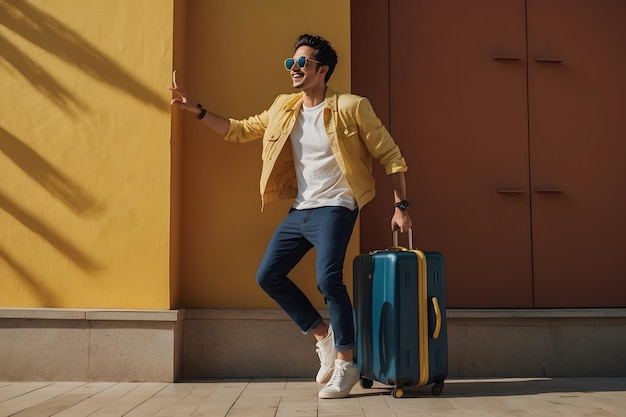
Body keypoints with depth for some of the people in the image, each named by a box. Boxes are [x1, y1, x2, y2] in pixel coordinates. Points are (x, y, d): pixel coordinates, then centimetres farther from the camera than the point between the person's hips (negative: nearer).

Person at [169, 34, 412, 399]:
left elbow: (391, 156, -5)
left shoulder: (352, 107, -8)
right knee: (268, 275, 4)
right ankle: (324, 335, 19)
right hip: (300, 210, 7)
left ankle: (346, 365, -6)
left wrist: (400, 206, -9)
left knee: (328, 278, -24)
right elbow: (238, 130, 18)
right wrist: (197, 109, 10)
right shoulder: (283, 109, 10)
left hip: (335, 208, -7)